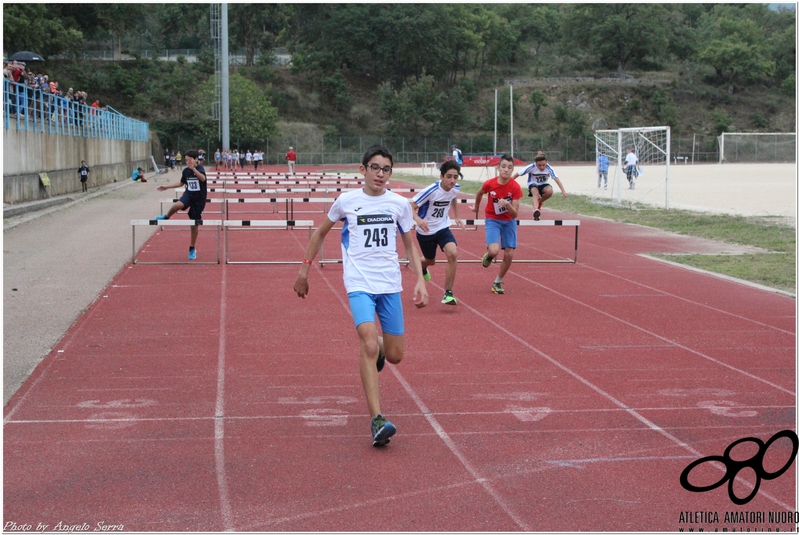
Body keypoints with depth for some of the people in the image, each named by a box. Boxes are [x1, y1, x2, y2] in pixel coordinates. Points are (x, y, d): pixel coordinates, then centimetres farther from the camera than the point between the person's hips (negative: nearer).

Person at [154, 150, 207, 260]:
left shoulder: (200, 168, -13)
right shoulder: (185, 171, 2)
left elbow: (203, 178, -35)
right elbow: (181, 183, 20)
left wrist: (193, 168, -44)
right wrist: (167, 187, 18)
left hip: (199, 199, -3)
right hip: (189, 194, 3)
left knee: (195, 224, 4)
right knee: (177, 205, -33)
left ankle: (192, 249, 18)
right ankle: (166, 217, -2)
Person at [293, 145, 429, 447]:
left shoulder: (399, 204, 4)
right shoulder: (346, 201, -1)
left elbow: (410, 245, 12)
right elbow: (321, 233, 14)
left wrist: (420, 280, 1)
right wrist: (305, 268, 12)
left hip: (390, 285, 3)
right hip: (359, 284, -3)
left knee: (395, 355, 5)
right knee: (369, 345, -22)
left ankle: (375, 348, 45)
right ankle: (377, 421, -22)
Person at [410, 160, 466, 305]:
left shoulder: (455, 189, -11)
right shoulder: (431, 191, -28)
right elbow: (411, 207, -25)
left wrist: (456, 217, 16)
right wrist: (417, 219, -45)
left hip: (443, 228, 3)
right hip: (426, 231, -3)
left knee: (453, 254, -24)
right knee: (430, 261, 18)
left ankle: (448, 293, -15)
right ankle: (422, 265, 60)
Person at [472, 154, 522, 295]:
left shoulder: (515, 187, -20)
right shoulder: (489, 184, -20)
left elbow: (515, 214, -20)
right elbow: (479, 194, 6)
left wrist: (507, 204, -39)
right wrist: (476, 207, 22)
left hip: (509, 221, 2)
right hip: (492, 220, -2)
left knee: (509, 255, -1)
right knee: (494, 250, -25)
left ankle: (497, 282, 21)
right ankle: (488, 255, 14)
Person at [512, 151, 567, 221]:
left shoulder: (549, 168, -21)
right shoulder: (531, 167, -23)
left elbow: (556, 179, -27)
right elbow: (518, 174, -15)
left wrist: (563, 191, -36)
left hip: (544, 185, 2)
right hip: (533, 184, -2)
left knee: (549, 191, -32)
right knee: (536, 193, -36)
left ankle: (539, 202, -2)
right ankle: (536, 210, -57)